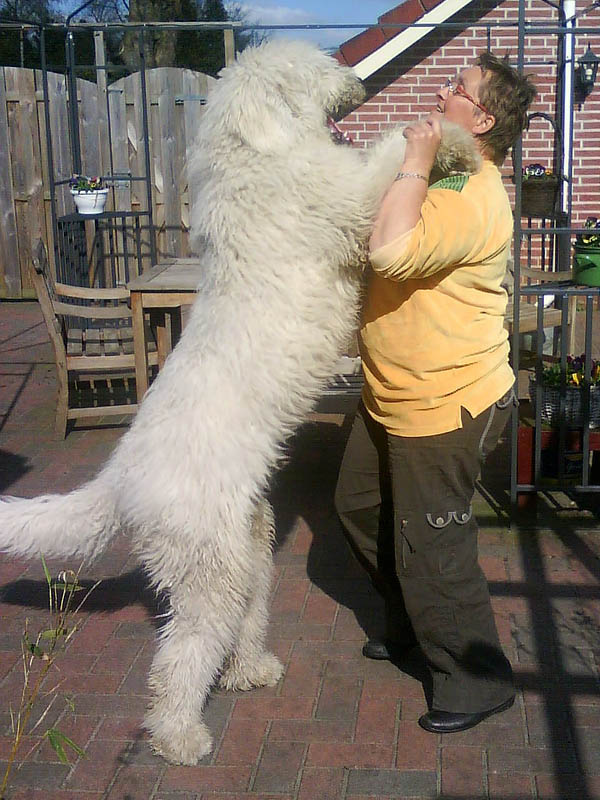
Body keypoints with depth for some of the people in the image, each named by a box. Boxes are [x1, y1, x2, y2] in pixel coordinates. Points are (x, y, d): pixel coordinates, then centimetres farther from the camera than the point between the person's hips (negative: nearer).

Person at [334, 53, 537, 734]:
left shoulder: (474, 200, -24)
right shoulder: (436, 179, 10)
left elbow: (391, 250, -41)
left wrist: (415, 163, -27)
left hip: (445, 408, -11)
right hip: (391, 397, 11)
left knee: (428, 550, 0)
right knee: (359, 507, 23)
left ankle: (477, 681, 22)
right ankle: (411, 626, 43)